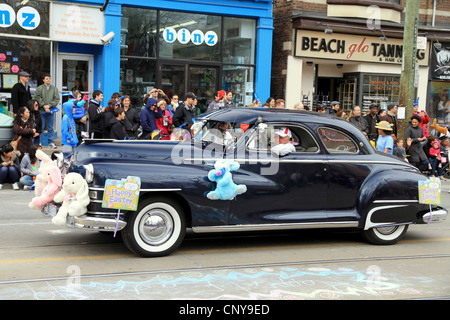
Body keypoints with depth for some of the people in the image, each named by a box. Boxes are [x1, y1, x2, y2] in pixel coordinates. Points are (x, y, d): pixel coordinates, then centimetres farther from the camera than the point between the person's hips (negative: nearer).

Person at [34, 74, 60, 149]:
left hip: (51, 111, 2)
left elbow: (57, 99, 1)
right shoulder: (39, 88, 2)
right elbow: (37, 98, -5)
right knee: (41, 128, 1)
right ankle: (40, 143, 8)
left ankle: (51, 142, 13)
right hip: (41, 111, -2)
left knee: (50, 128, 7)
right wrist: (44, 106, -15)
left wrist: (49, 105, -11)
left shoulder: (54, 89, 8)